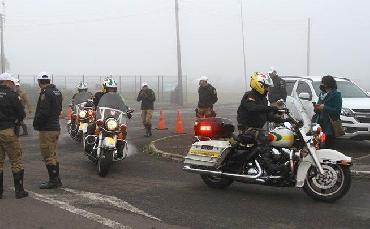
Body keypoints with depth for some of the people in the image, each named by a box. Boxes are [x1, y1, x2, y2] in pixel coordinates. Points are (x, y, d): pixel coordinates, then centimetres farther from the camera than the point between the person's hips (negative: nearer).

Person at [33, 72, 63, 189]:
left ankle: (53, 180, 1)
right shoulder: (57, 92, 12)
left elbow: (43, 113, -22)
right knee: (53, 154, 17)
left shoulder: (45, 93, -17)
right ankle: (56, 179, 23)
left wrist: (36, 124, -9)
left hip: (47, 129, -9)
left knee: (48, 156, -2)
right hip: (56, 127, 9)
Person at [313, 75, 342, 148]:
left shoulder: (336, 95, -7)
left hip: (330, 125, -7)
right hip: (320, 122, 7)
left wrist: (324, 108, -18)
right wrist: (316, 107, 3)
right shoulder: (322, 94, 18)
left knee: (328, 146, -4)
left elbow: (337, 111, -15)